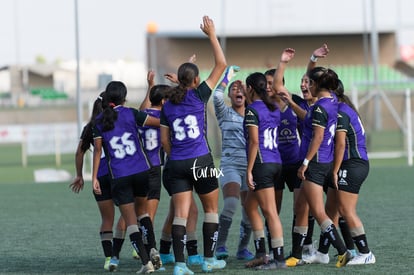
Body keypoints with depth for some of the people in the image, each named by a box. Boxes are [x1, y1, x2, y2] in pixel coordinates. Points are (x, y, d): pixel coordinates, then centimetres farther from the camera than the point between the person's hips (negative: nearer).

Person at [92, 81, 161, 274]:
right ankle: (152, 251, 5)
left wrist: (94, 177, 5)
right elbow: (161, 122, -3)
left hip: (119, 177, 0)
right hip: (142, 171, 0)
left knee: (130, 220, 2)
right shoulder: (131, 114, -2)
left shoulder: (99, 121, 1)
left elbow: (98, 150, 2)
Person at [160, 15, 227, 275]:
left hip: (176, 164, 4)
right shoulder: (199, 96, -6)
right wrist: (212, 34, 2)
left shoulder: (168, 105, 7)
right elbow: (221, 64, -3)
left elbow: (165, 140, 10)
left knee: (181, 214, -1)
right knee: (212, 209, 14)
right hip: (201, 161, -3)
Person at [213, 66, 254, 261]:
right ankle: (220, 246, -14)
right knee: (231, 203, -23)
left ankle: (243, 248, 14)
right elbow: (217, 96, -12)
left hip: (251, 166, 3)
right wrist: (228, 76, -5)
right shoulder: (225, 113, 6)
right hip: (230, 165, -3)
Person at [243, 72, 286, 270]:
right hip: (276, 162, 8)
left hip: (262, 163, -8)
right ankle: (260, 253, 17)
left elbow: (254, 142, -16)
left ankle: (279, 259, -9)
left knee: (270, 212, -8)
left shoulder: (252, 110, -11)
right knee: (250, 207, 18)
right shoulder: (274, 109, 13)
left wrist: (249, 170, -14)